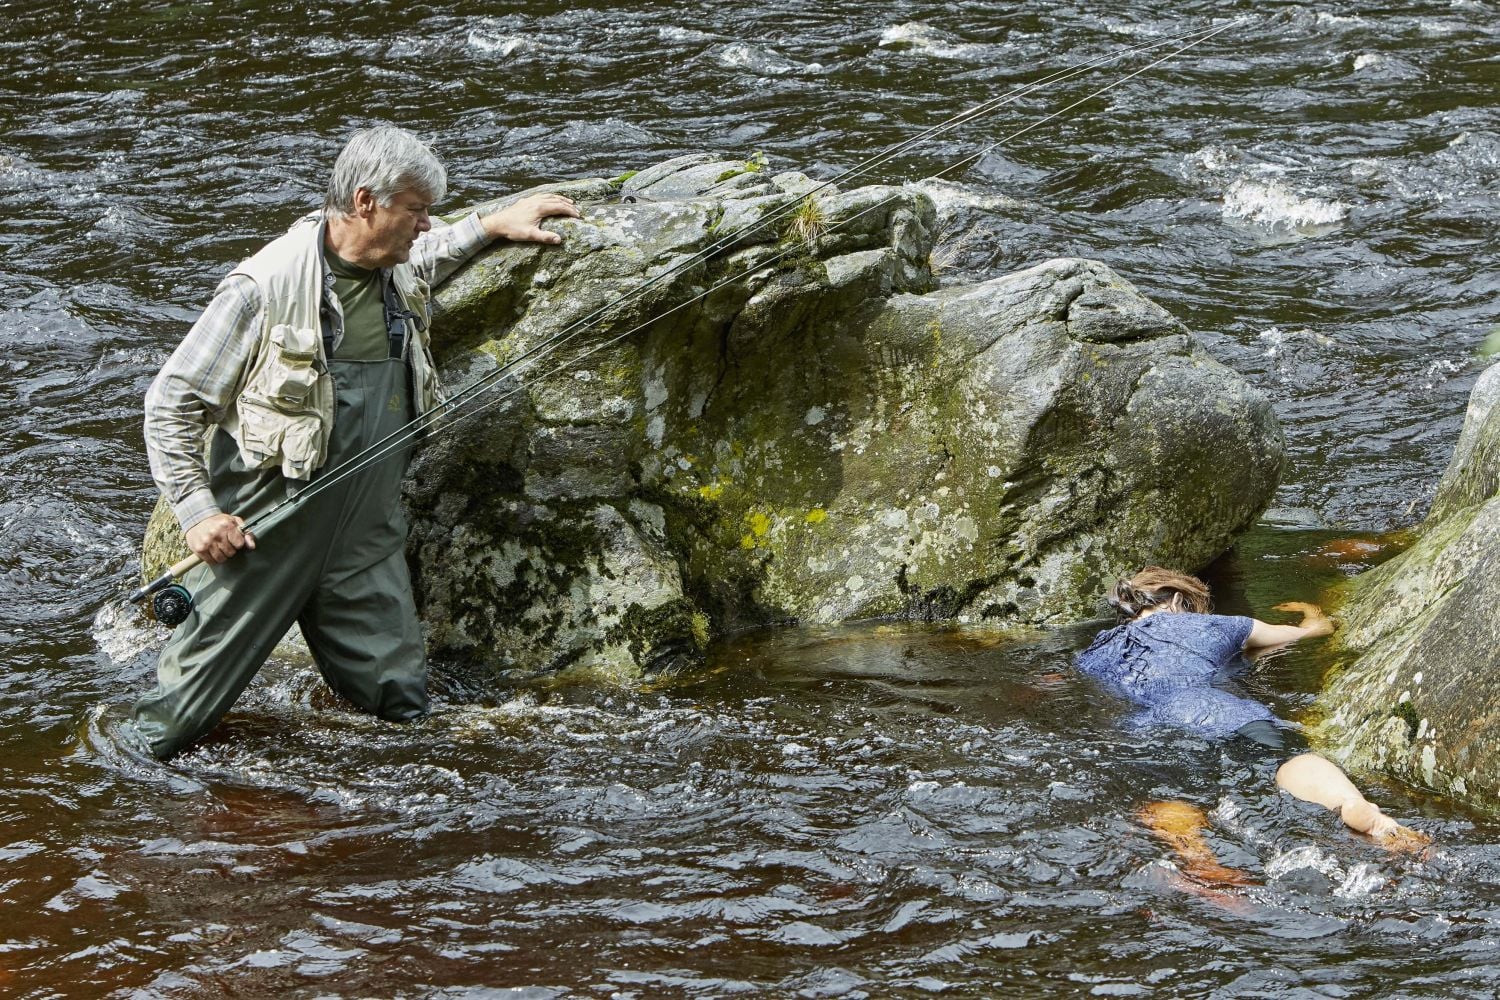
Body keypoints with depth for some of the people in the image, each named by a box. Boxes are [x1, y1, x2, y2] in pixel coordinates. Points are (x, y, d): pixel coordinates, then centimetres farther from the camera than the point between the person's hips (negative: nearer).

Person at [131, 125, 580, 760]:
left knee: (400, 707, 2)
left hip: (369, 542, 6)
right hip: (268, 538, -6)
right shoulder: (265, 289, -16)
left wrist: (491, 226, 28)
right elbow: (170, 403, -10)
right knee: (187, 702, -1)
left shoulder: (401, 272, 7)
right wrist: (196, 511, -16)